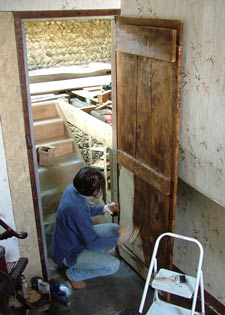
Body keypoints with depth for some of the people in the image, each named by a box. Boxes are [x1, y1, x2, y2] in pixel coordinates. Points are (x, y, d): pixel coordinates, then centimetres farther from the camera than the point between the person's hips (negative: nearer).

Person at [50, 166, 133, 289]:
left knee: (115, 229, 5)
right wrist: (118, 240, -17)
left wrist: (103, 209, 0)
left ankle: (92, 256, 18)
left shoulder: (73, 188, -12)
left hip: (76, 236, 9)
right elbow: (92, 242, -26)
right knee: (113, 265, -18)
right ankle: (73, 274, 3)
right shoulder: (76, 209, -38)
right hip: (68, 252, -9)